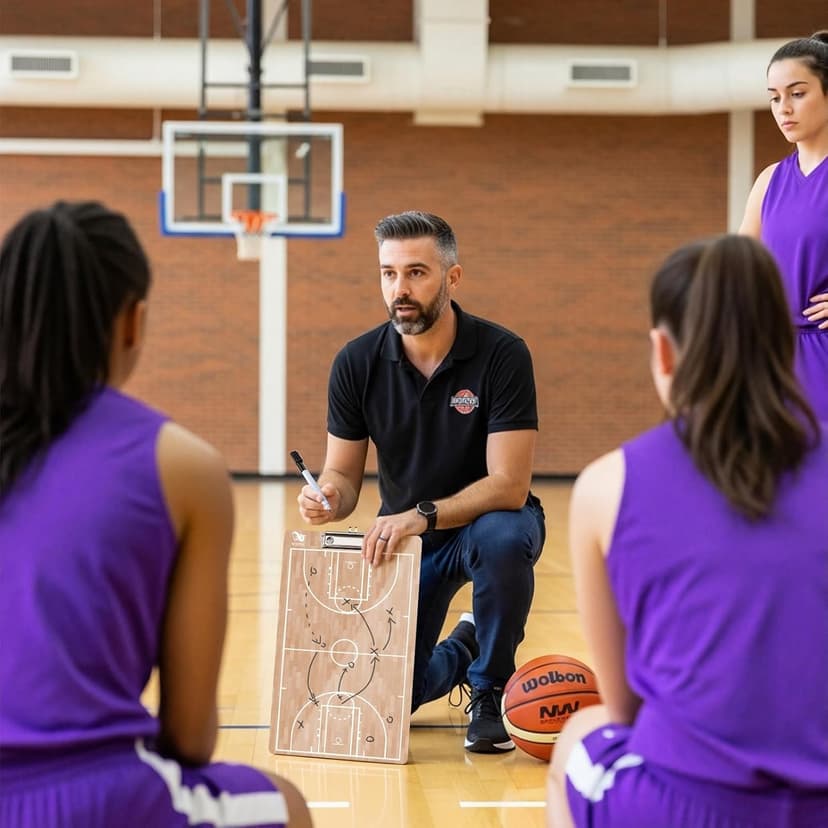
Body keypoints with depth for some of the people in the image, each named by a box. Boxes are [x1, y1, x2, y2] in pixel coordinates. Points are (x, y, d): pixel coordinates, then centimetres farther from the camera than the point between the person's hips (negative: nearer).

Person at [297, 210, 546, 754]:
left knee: (504, 540, -40)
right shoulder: (358, 363, -11)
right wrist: (328, 498, -29)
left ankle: (492, 691, -12)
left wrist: (421, 515, -39)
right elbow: (344, 475, -4)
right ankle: (458, 653, 29)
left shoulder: (502, 355, -21)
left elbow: (509, 485, -26)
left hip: (487, 521, -3)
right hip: (403, 536, 3)